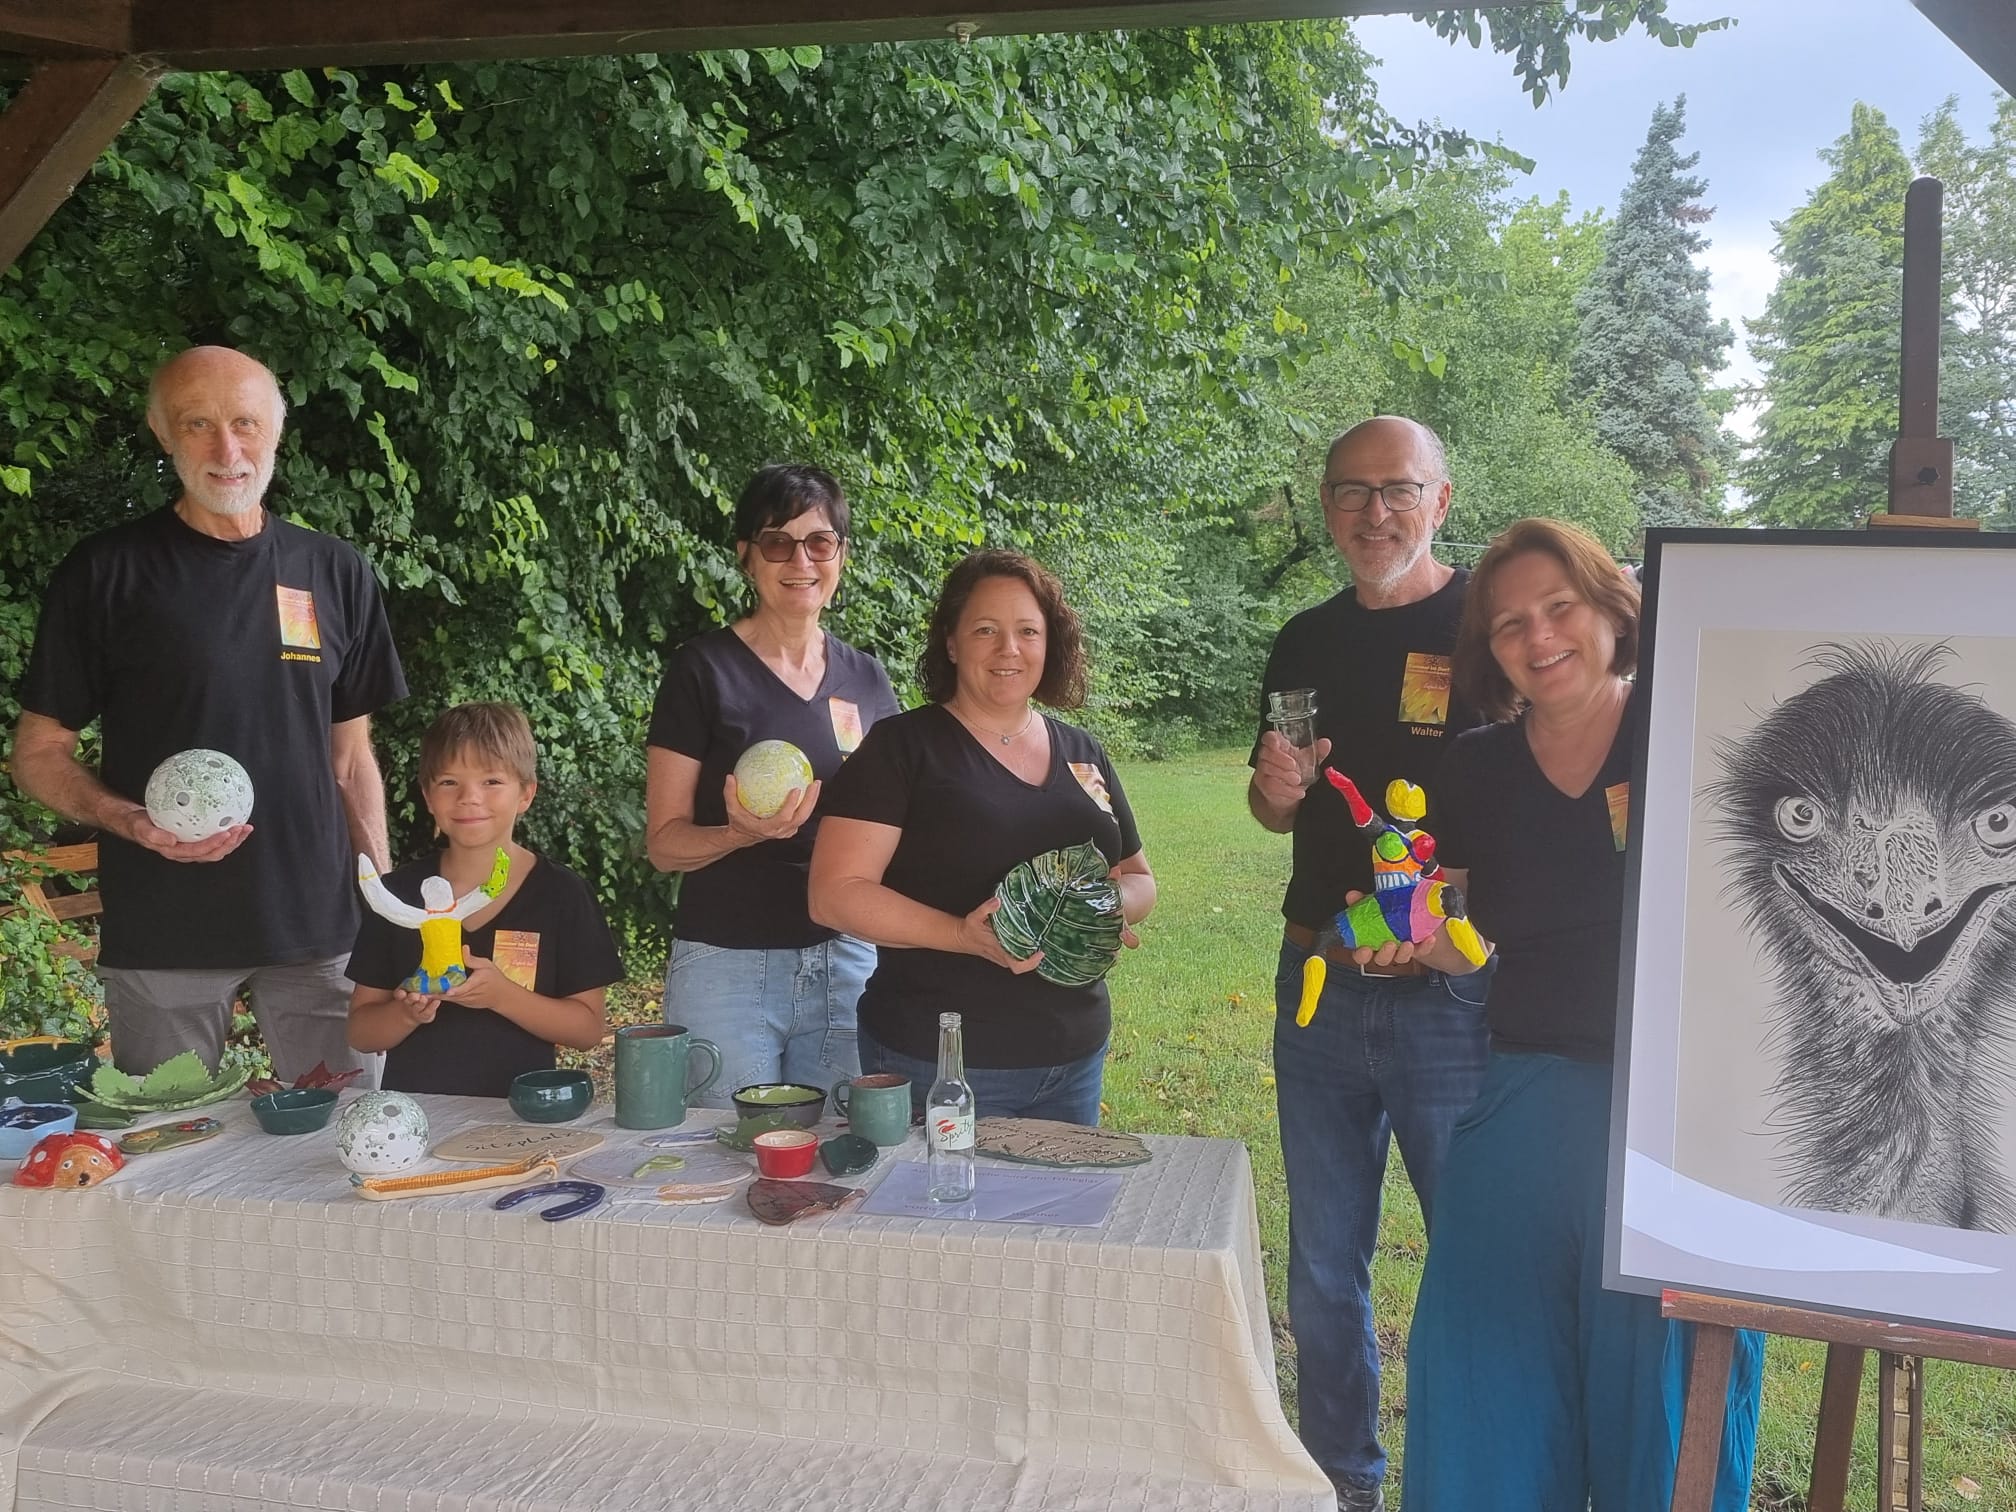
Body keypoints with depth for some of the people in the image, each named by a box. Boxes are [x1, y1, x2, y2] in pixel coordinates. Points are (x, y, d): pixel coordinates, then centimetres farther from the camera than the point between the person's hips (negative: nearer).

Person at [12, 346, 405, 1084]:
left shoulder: (334, 573, 7)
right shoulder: (105, 572, -1)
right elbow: (38, 752, 3)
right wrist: (130, 821, -16)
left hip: (317, 921, 2)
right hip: (161, 932, -2)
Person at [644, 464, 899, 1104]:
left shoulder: (866, 679, 9)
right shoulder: (703, 668, -4)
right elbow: (664, 842, -5)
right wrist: (741, 832, -23)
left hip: (848, 965, 4)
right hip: (727, 971, -4)